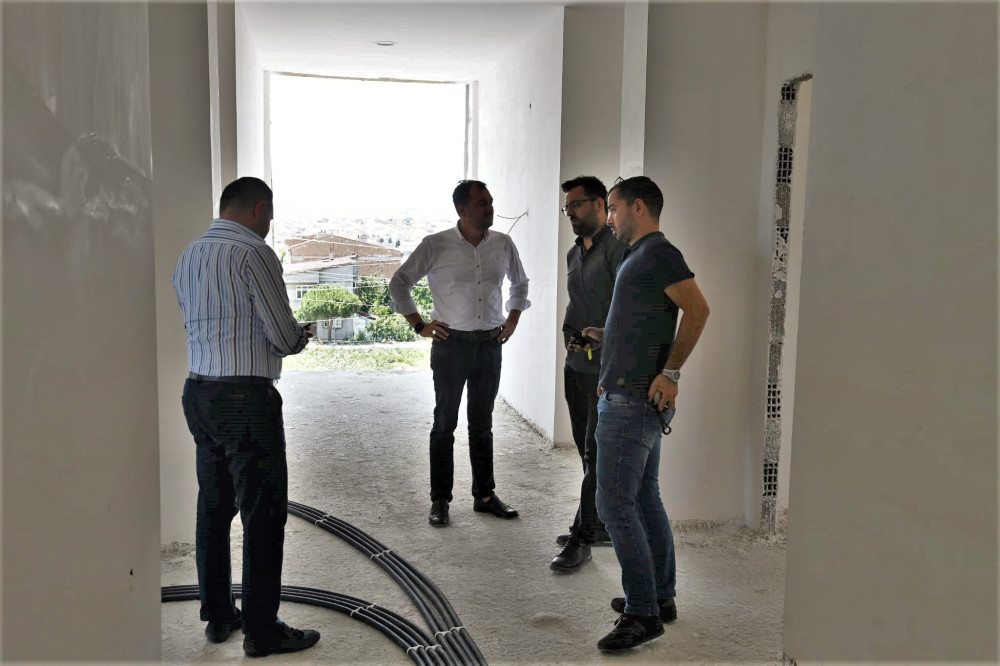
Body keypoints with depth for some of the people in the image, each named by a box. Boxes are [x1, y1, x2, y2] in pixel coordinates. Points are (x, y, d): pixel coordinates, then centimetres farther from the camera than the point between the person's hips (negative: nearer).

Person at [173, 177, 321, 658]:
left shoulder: (188, 256, 12)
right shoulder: (254, 255, -13)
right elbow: (285, 337, -14)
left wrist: (290, 335, 16)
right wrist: (301, 337, 9)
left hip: (199, 393, 8)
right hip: (247, 399, -8)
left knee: (213, 507, 16)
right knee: (263, 513, 1)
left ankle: (218, 616, 28)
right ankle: (261, 630, 10)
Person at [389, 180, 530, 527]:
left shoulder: (503, 244, 3)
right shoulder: (436, 245, -8)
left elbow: (520, 283, 21)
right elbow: (399, 282, 1)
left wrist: (512, 320, 11)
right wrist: (419, 325, -4)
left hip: (490, 345, 3)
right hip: (451, 345, -3)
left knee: (482, 425, 12)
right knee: (445, 424, 5)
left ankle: (484, 495, 23)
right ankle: (440, 500, 15)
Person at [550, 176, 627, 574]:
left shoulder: (618, 248, -12)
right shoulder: (574, 253, 17)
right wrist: (571, 335, 7)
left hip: (605, 369, -9)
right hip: (576, 365, 9)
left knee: (596, 454, -3)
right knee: (587, 450, 14)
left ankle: (582, 538, 5)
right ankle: (602, 527, 27)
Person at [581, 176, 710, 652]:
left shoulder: (657, 253, -11)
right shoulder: (641, 256, 20)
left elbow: (697, 310, -21)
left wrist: (670, 372, -22)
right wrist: (607, 337, 17)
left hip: (634, 401, -11)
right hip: (628, 397, 11)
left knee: (614, 503, -8)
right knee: (645, 500, 15)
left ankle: (642, 613, 0)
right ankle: (661, 597, 26)